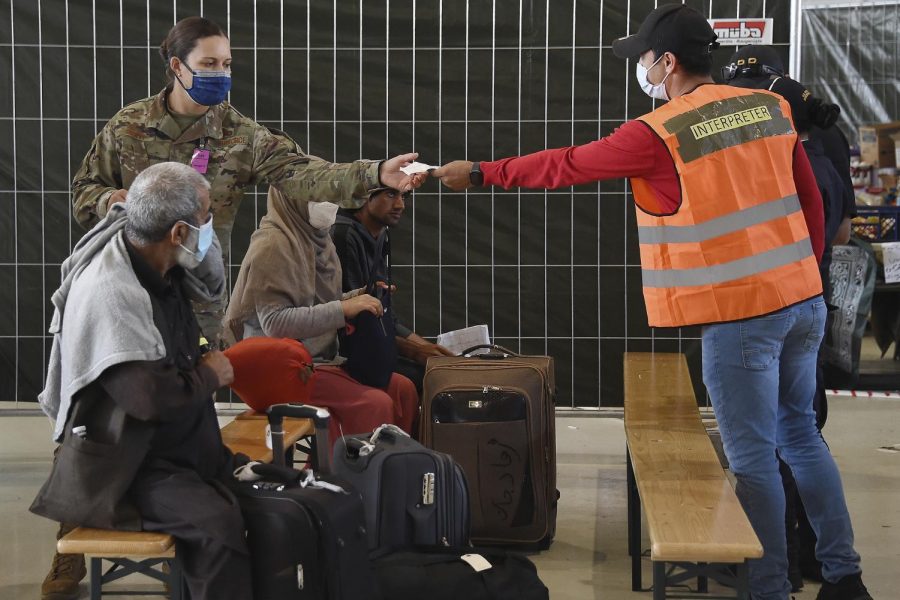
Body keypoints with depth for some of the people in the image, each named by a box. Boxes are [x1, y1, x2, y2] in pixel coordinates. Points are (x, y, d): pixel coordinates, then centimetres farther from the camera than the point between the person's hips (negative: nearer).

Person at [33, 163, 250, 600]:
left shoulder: (154, 258, 0)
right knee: (219, 524, -29)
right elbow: (150, 396, -32)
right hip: (126, 466, -9)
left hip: (177, 445, 9)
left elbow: (210, 287, 19)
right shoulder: (110, 292, -26)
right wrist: (210, 375, -13)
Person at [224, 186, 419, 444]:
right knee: (375, 403, -22)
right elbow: (275, 323, -23)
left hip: (322, 356, 9)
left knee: (403, 389, 0)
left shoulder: (316, 237, 8)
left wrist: (356, 298, 3)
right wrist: (343, 309, -25)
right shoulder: (273, 244, -17)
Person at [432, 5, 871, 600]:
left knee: (753, 457, 2)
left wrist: (482, 173, 8)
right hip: (805, 300, 7)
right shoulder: (772, 107, 6)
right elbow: (811, 200, 11)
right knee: (801, 433, 18)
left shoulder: (658, 134, -11)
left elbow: (565, 166, -3)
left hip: (741, 313, -7)